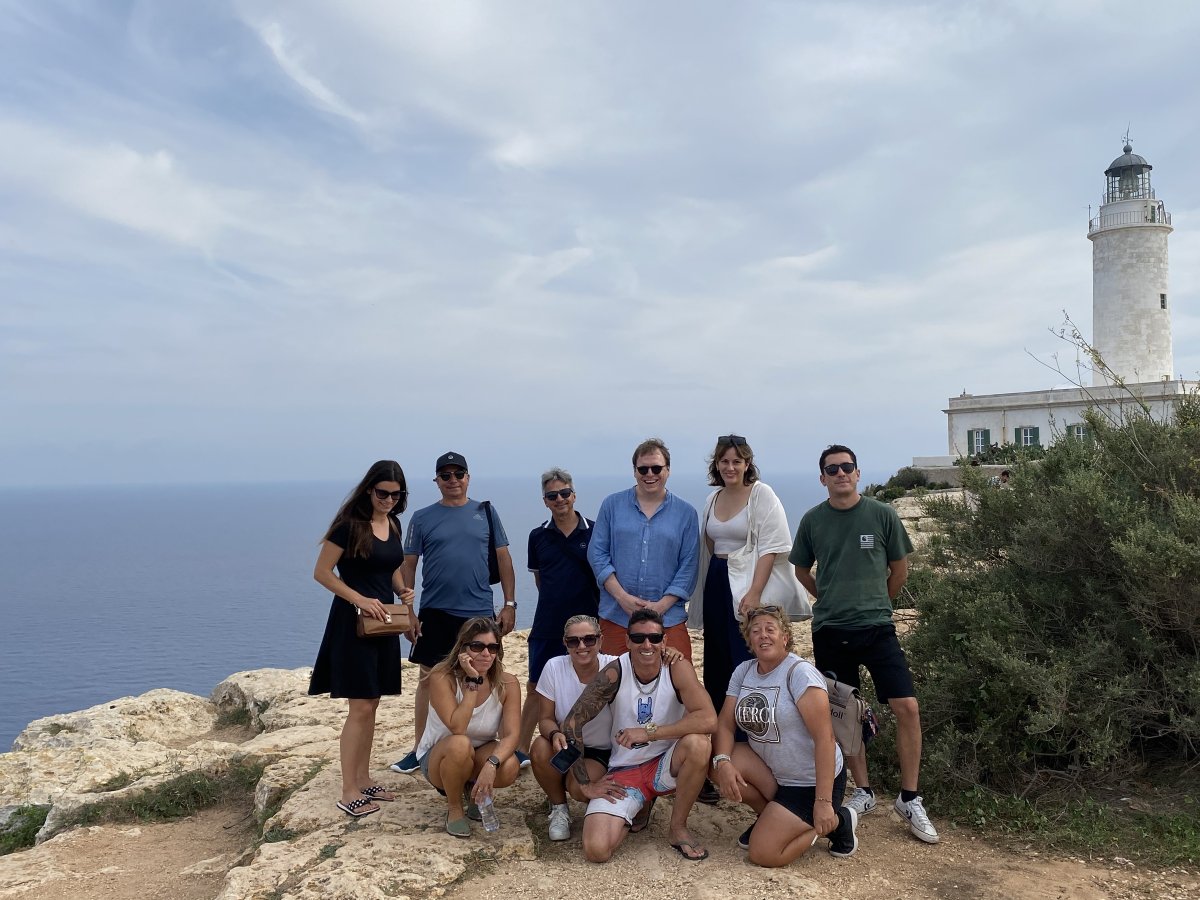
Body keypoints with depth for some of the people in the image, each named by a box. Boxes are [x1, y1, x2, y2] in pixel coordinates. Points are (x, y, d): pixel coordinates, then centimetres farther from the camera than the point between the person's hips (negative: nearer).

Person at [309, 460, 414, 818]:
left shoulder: (393, 524, 8)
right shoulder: (349, 524, -13)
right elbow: (322, 572, -12)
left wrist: (403, 590, 0)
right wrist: (359, 599, -21)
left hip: (384, 621, 7)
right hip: (353, 622, -7)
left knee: (371, 705, 13)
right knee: (360, 708, -5)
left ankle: (363, 780, 24)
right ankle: (348, 793, 4)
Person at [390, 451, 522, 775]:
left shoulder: (486, 512, 4)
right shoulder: (422, 518, 2)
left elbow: (503, 558, 5)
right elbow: (408, 565, 4)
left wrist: (510, 604, 1)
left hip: (480, 611, 0)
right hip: (435, 613, 0)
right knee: (428, 679, 7)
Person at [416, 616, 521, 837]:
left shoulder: (507, 684, -15)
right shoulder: (442, 678, -24)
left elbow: (511, 735, -23)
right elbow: (457, 729, -34)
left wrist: (491, 764, -42)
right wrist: (473, 681, -35)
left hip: (482, 756, 3)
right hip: (438, 758, -3)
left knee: (510, 767, -31)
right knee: (460, 745, -38)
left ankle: (473, 790, 6)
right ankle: (454, 808, -8)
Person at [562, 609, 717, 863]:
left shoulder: (677, 668, -14)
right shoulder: (614, 673, -15)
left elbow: (708, 719, -27)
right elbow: (571, 725, -12)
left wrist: (649, 732, -28)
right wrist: (586, 784, -10)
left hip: (665, 766, 0)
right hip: (623, 774, 0)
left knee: (697, 743, -32)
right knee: (597, 850, -21)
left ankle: (678, 828, -7)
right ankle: (640, 806, 14)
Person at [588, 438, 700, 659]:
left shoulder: (686, 513, 6)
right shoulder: (612, 505, 6)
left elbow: (689, 566, 3)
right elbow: (596, 553, 3)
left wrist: (662, 605, -8)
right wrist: (622, 597, -8)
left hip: (668, 619, 0)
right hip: (616, 617, 0)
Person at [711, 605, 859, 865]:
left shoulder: (800, 672, -20)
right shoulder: (743, 671, 1)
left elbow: (825, 738, -24)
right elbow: (725, 724, -3)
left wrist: (823, 802, -28)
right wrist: (722, 762, -24)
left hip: (812, 782, -6)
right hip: (771, 770, 6)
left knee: (763, 854, -15)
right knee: (718, 762, -18)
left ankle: (835, 821, 7)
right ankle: (772, 818, 7)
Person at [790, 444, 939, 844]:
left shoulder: (882, 515, -3)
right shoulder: (813, 520, 1)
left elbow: (899, 569, 9)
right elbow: (802, 571, 15)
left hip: (877, 628, -1)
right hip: (829, 631, 2)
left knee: (907, 708, -10)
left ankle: (909, 798, 6)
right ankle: (863, 792, 25)